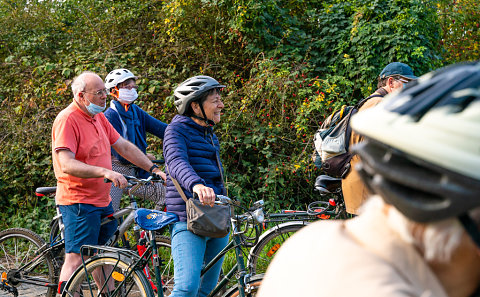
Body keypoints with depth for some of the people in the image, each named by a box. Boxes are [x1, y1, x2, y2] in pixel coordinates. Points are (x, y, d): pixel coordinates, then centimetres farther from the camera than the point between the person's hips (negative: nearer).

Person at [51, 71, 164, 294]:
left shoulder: (98, 117, 12)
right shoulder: (67, 119, -15)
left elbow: (124, 147, 15)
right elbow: (67, 164, -25)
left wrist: (153, 169, 8)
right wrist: (105, 172, -35)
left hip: (102, 200, 9)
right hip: (79, 202, -9)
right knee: (76, 259, -9)